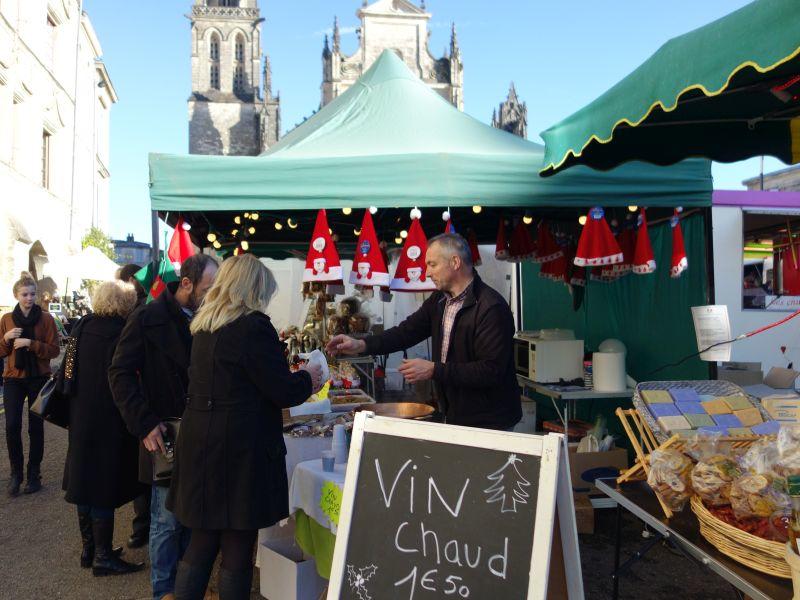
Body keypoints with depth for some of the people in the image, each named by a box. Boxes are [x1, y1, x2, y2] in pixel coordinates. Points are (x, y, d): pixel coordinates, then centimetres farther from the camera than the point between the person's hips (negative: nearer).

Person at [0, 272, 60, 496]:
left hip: (38, 378, -1)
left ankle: (34, 475, 18)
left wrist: (31, 343, -21)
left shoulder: (46, 319, -3)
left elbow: (54, 350, -7)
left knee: (36, 427, 5)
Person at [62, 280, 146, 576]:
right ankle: (103, 557, 11)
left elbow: (70, 373, 11)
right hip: (108, 421, -7)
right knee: (105, 486, 1)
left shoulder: (83, 327, 4)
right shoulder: (122, 333, -18)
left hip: (81, 418, 7)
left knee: (86, 481, 16)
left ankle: (89, 549, 29)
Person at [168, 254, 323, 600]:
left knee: (202, 543, 17)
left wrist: (294, 381, 24)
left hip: (201, 445, 8)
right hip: (239, 453, -8)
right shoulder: (253, 326, -15)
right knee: (237, 549, 6)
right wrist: (307, 378, 7)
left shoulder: (206, 326, 11)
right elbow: (283, 391, -13)